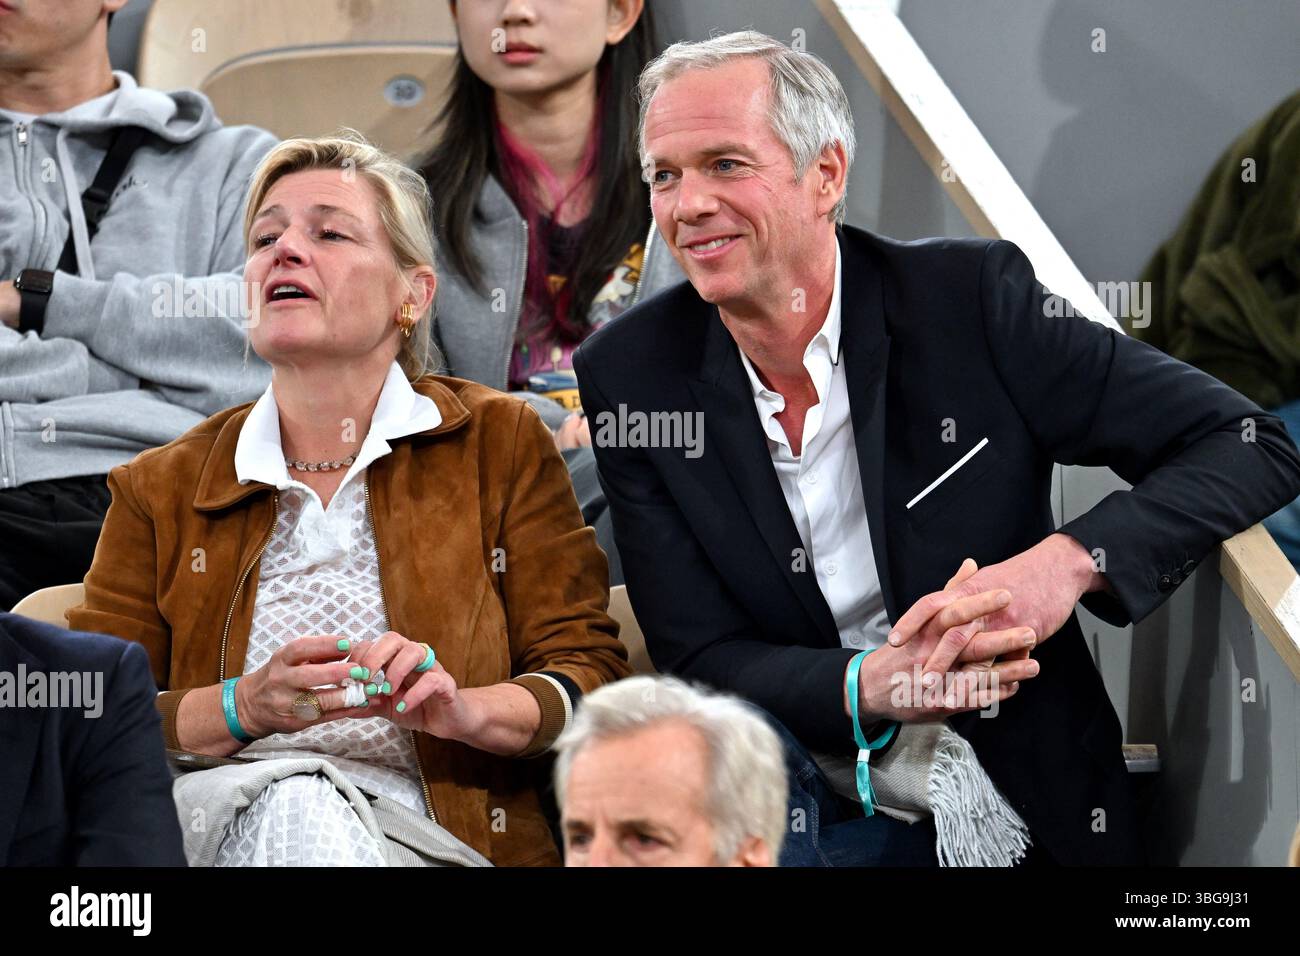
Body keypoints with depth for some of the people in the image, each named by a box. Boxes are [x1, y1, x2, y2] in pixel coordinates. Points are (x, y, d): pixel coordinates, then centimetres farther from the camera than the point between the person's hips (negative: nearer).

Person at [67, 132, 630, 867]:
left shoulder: (502, 443, 14)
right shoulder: (161, 490, 17)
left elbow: (592, 676, 7)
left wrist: (463, 710, -16)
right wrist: (244, 708, -12)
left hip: (439, 844, -1)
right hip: (232, 824, 1)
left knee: (301, 810, -37)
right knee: (291, 802, -37)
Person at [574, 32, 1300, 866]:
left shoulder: (970, 299, -6)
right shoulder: (631, 376, 0)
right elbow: (700, 657, -2)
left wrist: (1067, 563, -22)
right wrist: (870, 687, -23)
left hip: (1025, 819, 0)